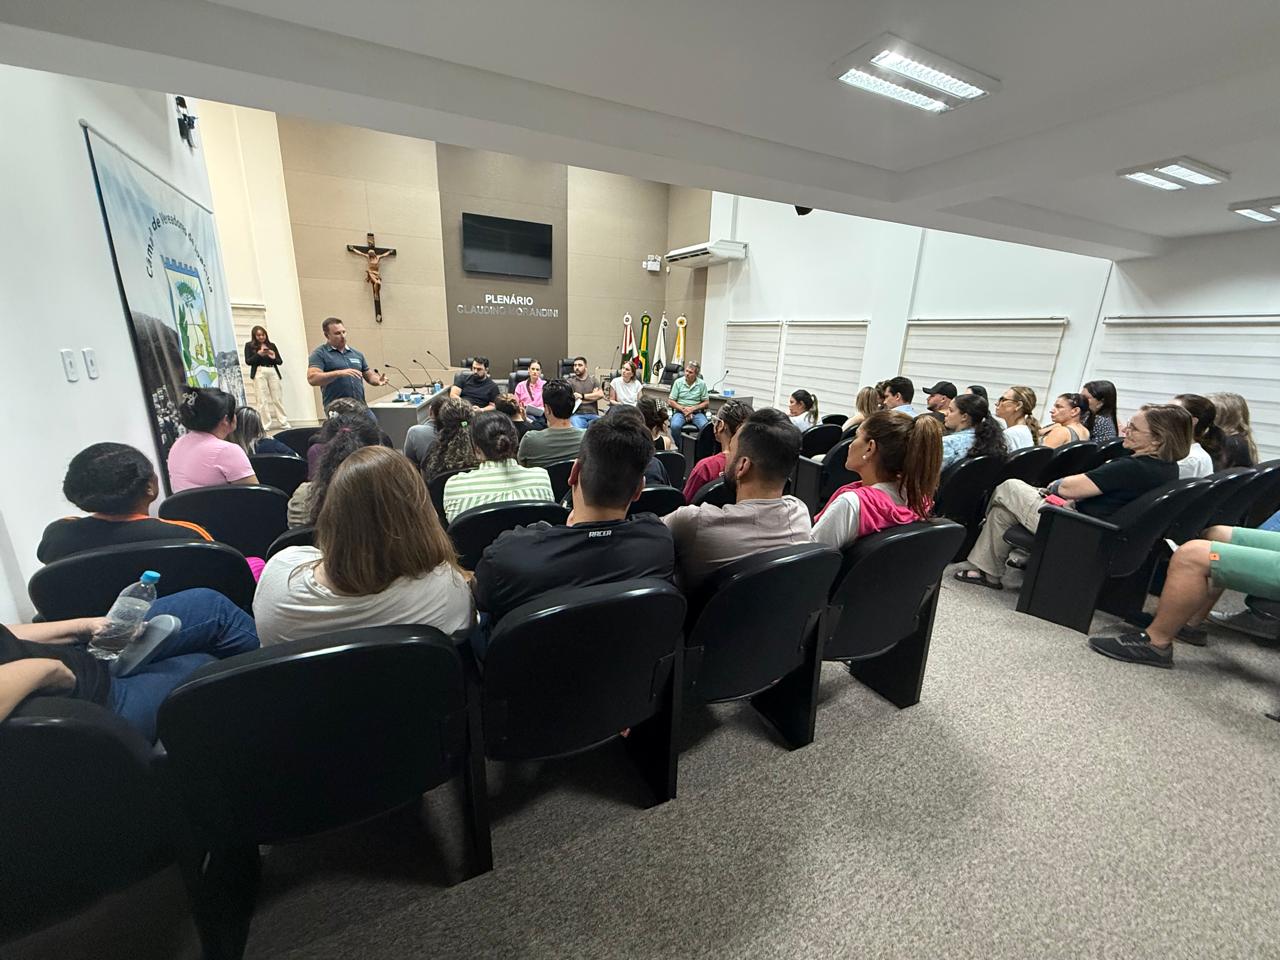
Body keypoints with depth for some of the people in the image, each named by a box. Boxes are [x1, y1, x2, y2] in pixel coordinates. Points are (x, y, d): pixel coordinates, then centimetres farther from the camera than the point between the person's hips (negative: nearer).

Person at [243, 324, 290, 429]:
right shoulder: (249, 345, 6)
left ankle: (284, 422, 3)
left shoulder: (271, 345, 13)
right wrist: (258, 354, -13)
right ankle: (266, 424, -3)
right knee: (263, 399, -4)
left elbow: (280, 361, 11)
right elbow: (248, 362, -2)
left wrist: (274, 357, -10)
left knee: (278, 398, 1)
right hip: (259, 373, -2)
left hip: (273, 372, 2)